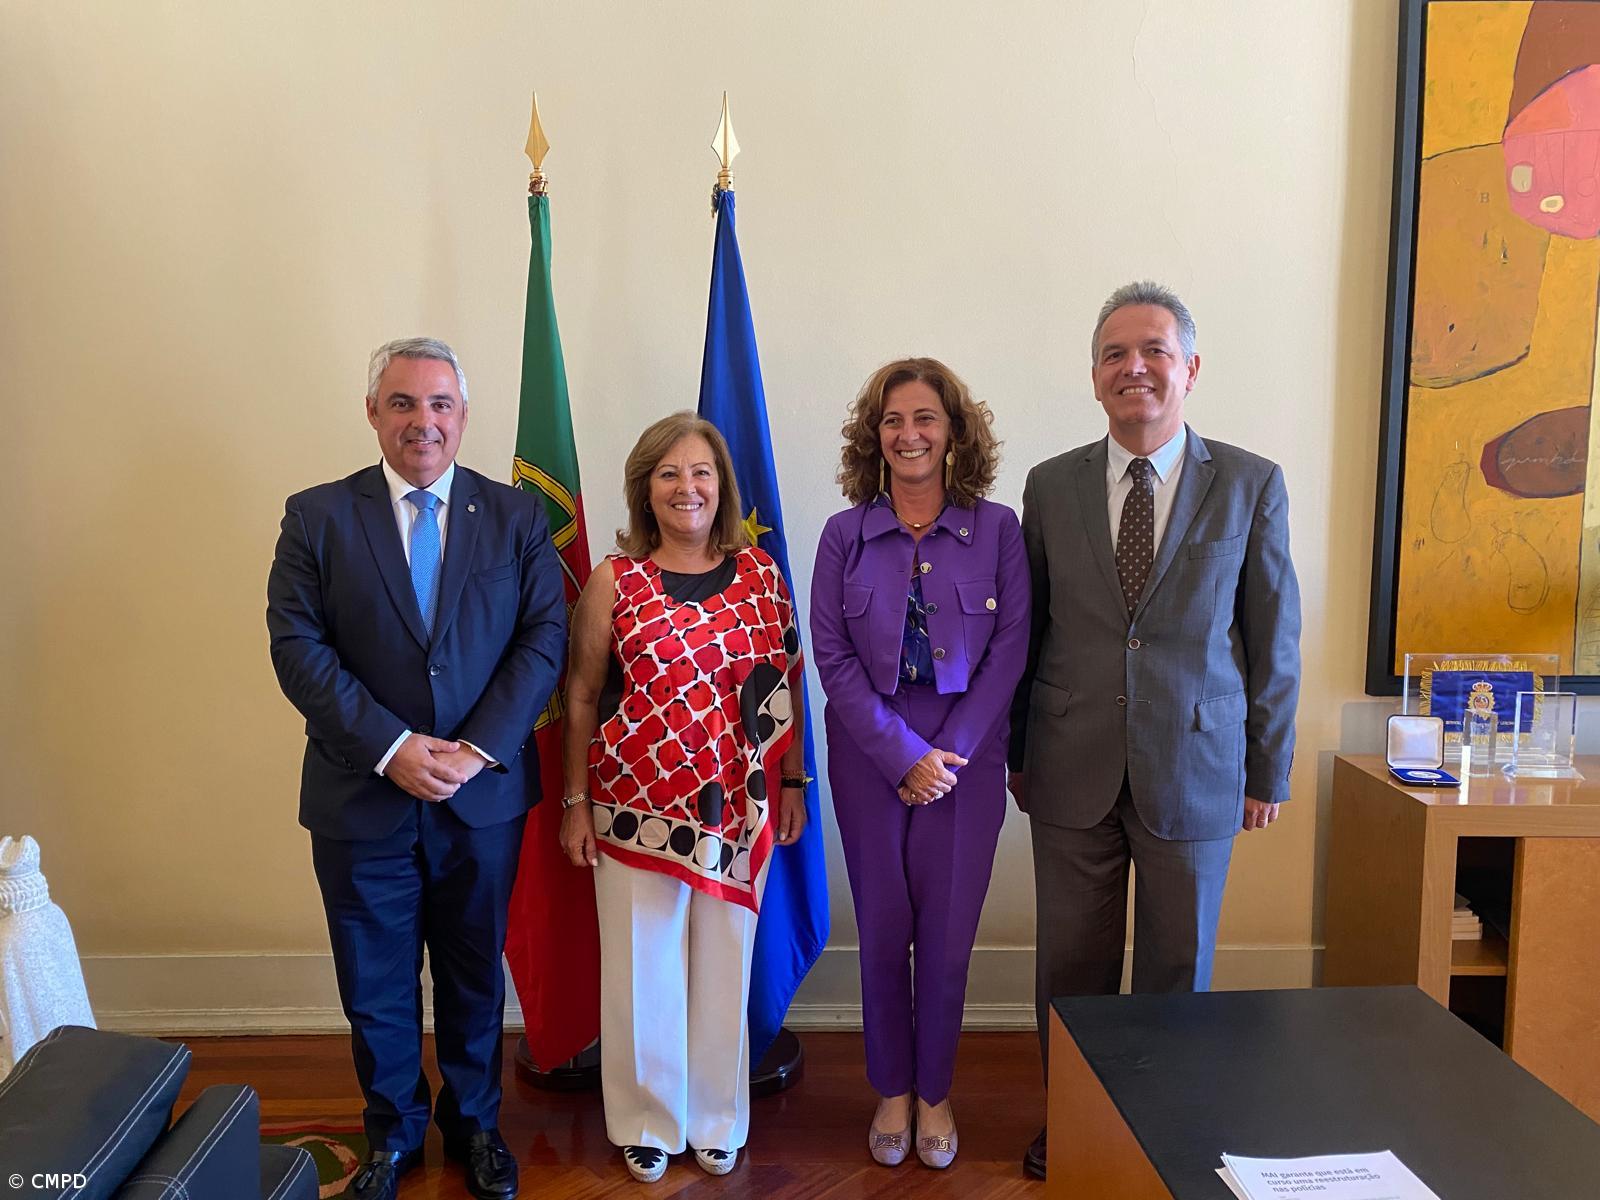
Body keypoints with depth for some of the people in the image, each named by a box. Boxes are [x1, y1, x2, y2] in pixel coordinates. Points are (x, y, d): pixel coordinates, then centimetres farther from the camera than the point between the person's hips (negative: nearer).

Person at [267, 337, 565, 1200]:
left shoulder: (517, 517, 1)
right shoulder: (317, 516, -1)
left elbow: (544, 639, -5)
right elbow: (298, 646, -8)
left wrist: (479, 748, -16)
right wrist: (390, 746, -17)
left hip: (484, 796, 1)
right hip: (361, 797, 0)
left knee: (475, 975, 17)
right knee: (375, 985, 15)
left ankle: (474, 1121, 40)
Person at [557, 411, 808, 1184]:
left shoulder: (761, 575, 1)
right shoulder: (614, 582, -4)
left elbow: (785, 685, 6)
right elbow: (583, 697, -1)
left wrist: (792, 783, 5)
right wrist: (576, 803, -1)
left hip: (737, 808, 2)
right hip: (636, 808, -1)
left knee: (723, 967, 14)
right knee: (643, 968, 10)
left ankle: (717, 1120, 34)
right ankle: (648, 1123, 32)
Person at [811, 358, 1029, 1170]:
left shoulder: (997, 529, -2)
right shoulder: (845, 534, -2)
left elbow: (1010, 646, -5)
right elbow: (832, 655, -5)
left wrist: (951, 750, -12)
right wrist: (903, 755, -12)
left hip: (967, 752, 0)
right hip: (870, 751, 0)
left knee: (948, 931, 7)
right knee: (883, 928, 10)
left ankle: (935, 1093, 29)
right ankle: (891, 1091, 30)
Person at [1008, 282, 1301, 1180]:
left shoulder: (1252, 485, -3)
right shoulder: (1051, 485, 2)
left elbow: (1275, 641, 1)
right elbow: (1027, 632, 6)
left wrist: (1270, 771, 1)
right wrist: (1019, 752, 8)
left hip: (1194, 770, -1)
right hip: (1074, 771, 1)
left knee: (1178, 967, 13)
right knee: (1073, 967, 13)